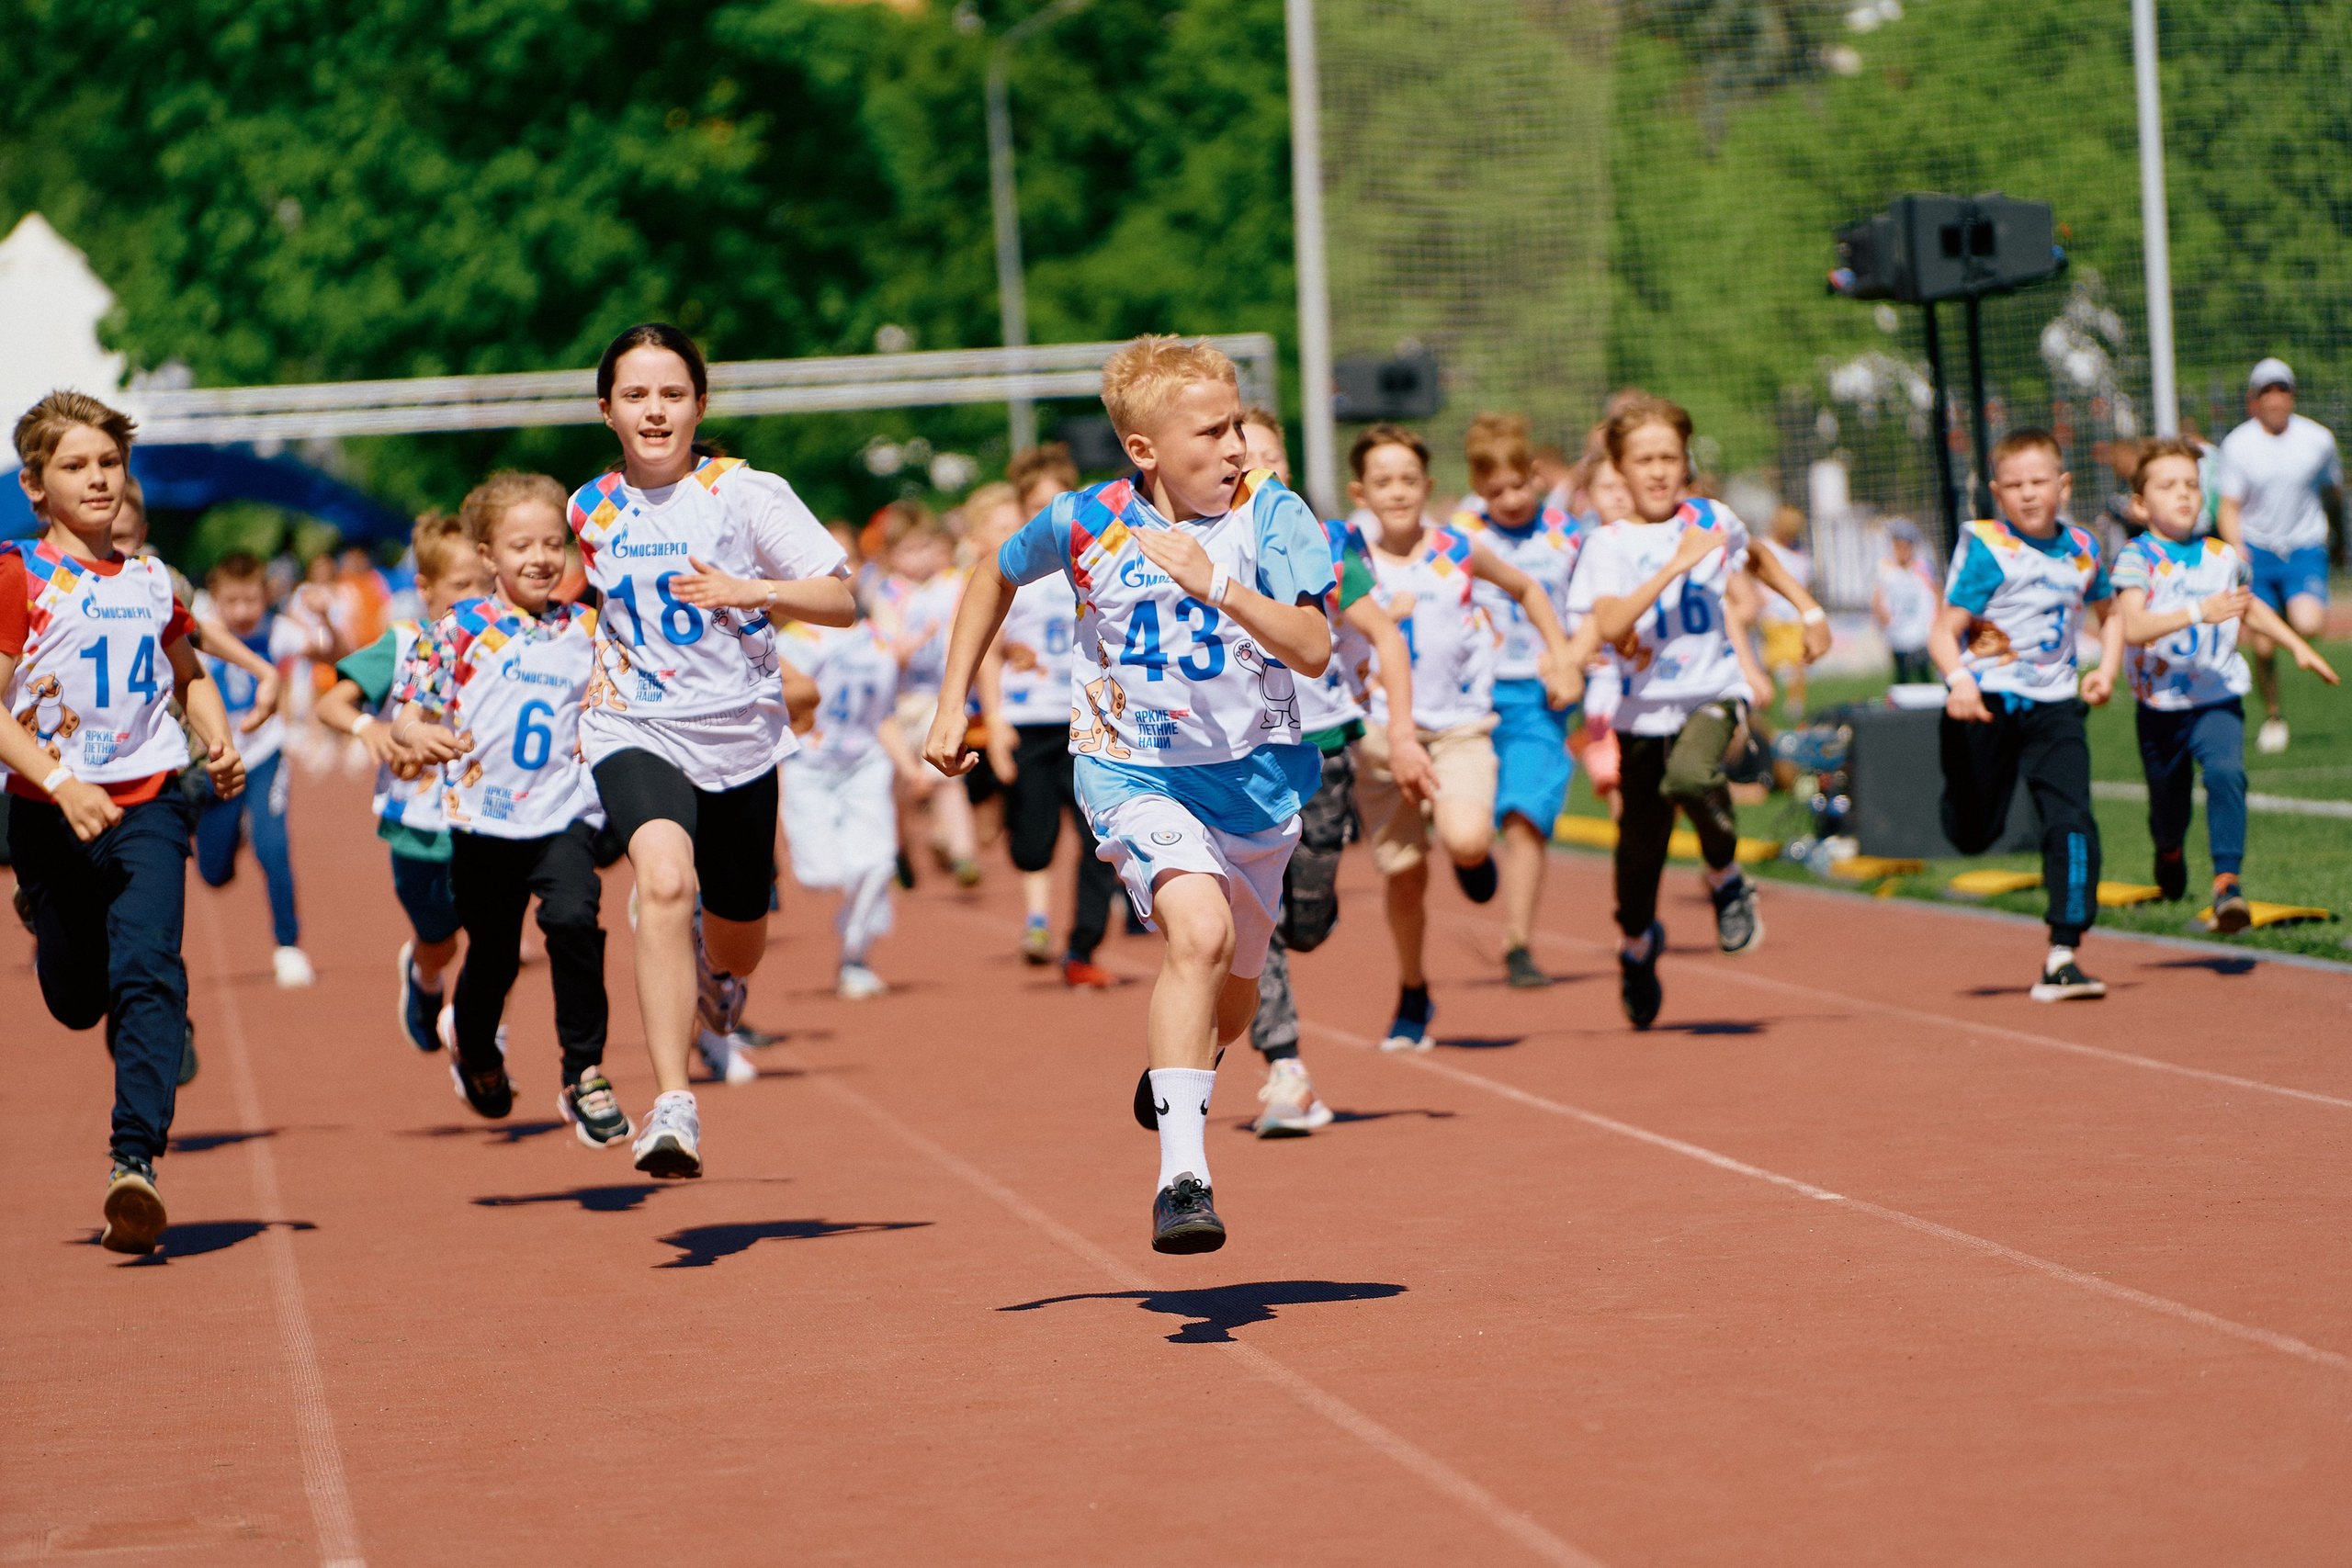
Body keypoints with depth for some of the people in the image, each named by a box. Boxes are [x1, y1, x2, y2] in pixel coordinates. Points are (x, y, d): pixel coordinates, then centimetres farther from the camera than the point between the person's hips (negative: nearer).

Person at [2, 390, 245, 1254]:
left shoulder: (150, 580, 8)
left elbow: (188, 673, 25)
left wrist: (219, 741, 7)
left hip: (148, 803, 1)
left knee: (147, 971, -19)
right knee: (75, 1001, 12)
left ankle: (135, 1160, -26)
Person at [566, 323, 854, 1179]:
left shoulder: (745, 492, -6)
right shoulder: (591, 510, 4)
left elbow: (842, 601, -7)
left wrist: (753, 590, -21)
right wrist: (599, 664, 9)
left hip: (740, 734, 1)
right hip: (636, 732, 0)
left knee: (738, 938, 16)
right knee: (665, 881, -30)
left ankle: (716, 984, 57)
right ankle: (671, 1108, -34)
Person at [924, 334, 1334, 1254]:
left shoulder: (1270, 514, -13)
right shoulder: (1086, 523, -10)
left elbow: (1313, 650, -23)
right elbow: (997, 577, 12)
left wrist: (1214, 583, -36)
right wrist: (951, 706, 10)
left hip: (1256, 773, 3)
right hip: (1136, 771, -2)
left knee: (1234, 983, 18)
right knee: (1200, 932, -29)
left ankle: (1180, 1070, 55)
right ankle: (1182, 1178, -31)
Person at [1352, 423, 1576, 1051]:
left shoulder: (1459, 551, 1)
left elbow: (1526, 588, 18)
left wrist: (1562, 658, 13)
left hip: (1460, 725, -1)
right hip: (1383, 729, 1)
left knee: (1466, 840, -27)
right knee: (1405, 876, 5)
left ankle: (1474, 853, 12)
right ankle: (1412, 994, 29)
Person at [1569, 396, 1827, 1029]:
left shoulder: (1712, 520, 2)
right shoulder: (1608, 544, -6)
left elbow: (1757, 559, 26)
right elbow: (1608, 626, -23)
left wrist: (1809, 609, 22)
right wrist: (1677, 564, -27)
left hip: (1713, 692, 0)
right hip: (1644, 708, 0)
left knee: (1690, 777, -34)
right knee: (1641, 841, 7)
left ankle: (1726, 877, -4)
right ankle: (1638, 943, 41)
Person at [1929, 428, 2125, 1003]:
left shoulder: (2083, 550, 5)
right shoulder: (1986, 550, -10)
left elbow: (2109, 613, 24)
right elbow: (1943, 634, -14)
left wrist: (2106, 669, 6)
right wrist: (1959, 681, -34)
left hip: (2052, 703, 3)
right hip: (1985, 700, -3)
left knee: (2072, 821, -14)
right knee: (1974, 834, 8)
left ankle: (2062, 956, -13)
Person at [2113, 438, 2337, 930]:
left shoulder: (2224, 557, 5)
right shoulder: (2136, 559, -10)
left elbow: (2250, 608, 27)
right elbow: (2132, 627, -27)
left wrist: (2299, 647, 24)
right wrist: (2199, 613, -37)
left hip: (2218, 701, 1)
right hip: (2161, 707, -1)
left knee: (2226, 771, -27)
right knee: (2168, 804, 13)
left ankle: (2227, 881, -30)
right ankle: (2170, 853, 49)